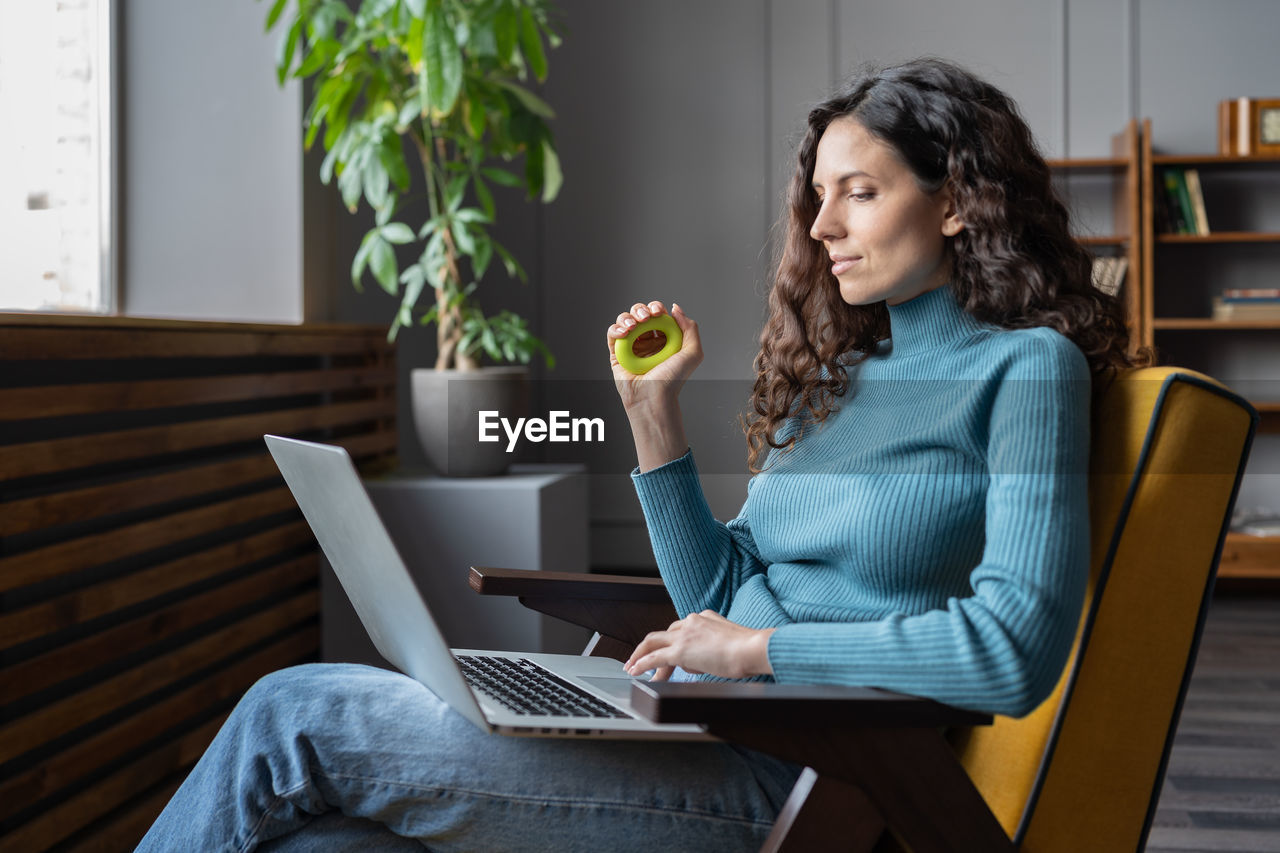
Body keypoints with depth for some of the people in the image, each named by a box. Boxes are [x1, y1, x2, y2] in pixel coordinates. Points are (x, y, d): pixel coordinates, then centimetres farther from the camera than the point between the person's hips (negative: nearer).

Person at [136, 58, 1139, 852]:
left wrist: (758, 648, -11)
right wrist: (654, 413, 10)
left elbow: (1016, 650, -15)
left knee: (295, 715, -11)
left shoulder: (1024, 367, -3)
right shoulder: (836, 378, 19)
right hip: (706, 751, 7)